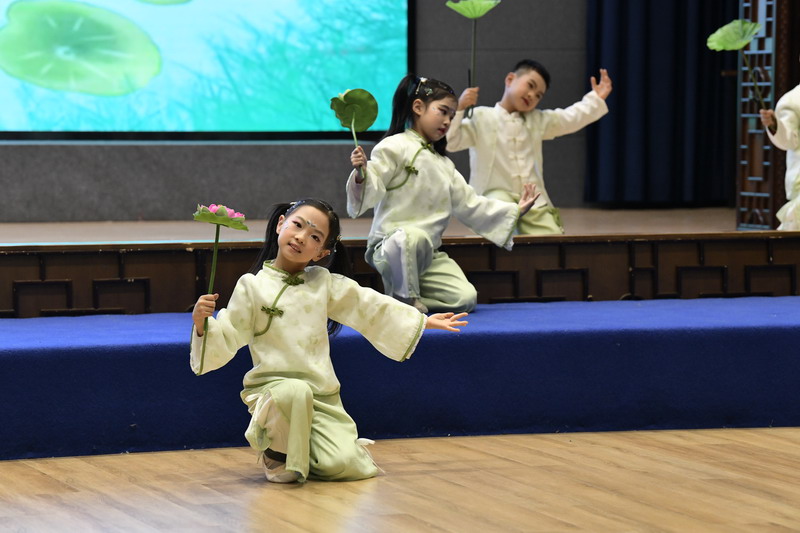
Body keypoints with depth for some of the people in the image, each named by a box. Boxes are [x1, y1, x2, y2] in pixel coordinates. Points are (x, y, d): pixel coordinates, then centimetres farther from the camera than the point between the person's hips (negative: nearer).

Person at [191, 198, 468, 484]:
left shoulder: (324, 283, 10)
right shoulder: (253, 286, -1)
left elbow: (369, 306, 19)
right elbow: (228, 338, -3)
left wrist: (425, 321, 23)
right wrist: (202, 324, -24)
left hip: (323, 397, 4)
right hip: (274, 386, -4)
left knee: (345, 466, -16)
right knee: (296, 392, -40)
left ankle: (303, 451, 19)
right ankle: (277, 453, -10)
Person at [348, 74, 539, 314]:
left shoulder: (444, 165, 22)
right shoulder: (394, 148, -3)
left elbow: (469, 204, 21)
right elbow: (372, 193, -10)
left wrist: (514, 211, 18)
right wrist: (362, 175, -32)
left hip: (430, 253, 7)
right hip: (391, 244, -7)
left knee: (466, 298, -14)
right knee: (414, 238, -43)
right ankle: (406, 297, -17)